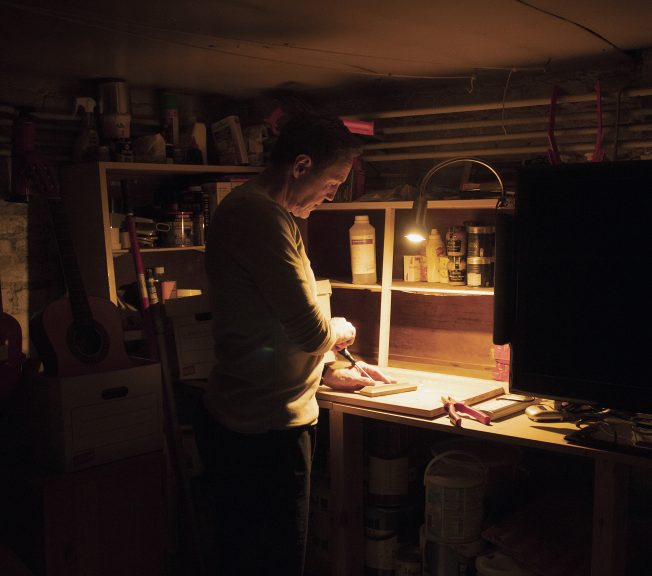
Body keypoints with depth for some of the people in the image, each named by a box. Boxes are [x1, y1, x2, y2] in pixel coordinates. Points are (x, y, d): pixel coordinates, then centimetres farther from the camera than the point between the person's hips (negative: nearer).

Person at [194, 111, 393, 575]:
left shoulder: (247, 207, 14)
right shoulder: (262, 216, -21)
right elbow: (310, 331, -23)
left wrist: (329, 373, 18)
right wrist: (339, 330, 0)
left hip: (236, 425, 11)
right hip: (265, 432, -11)